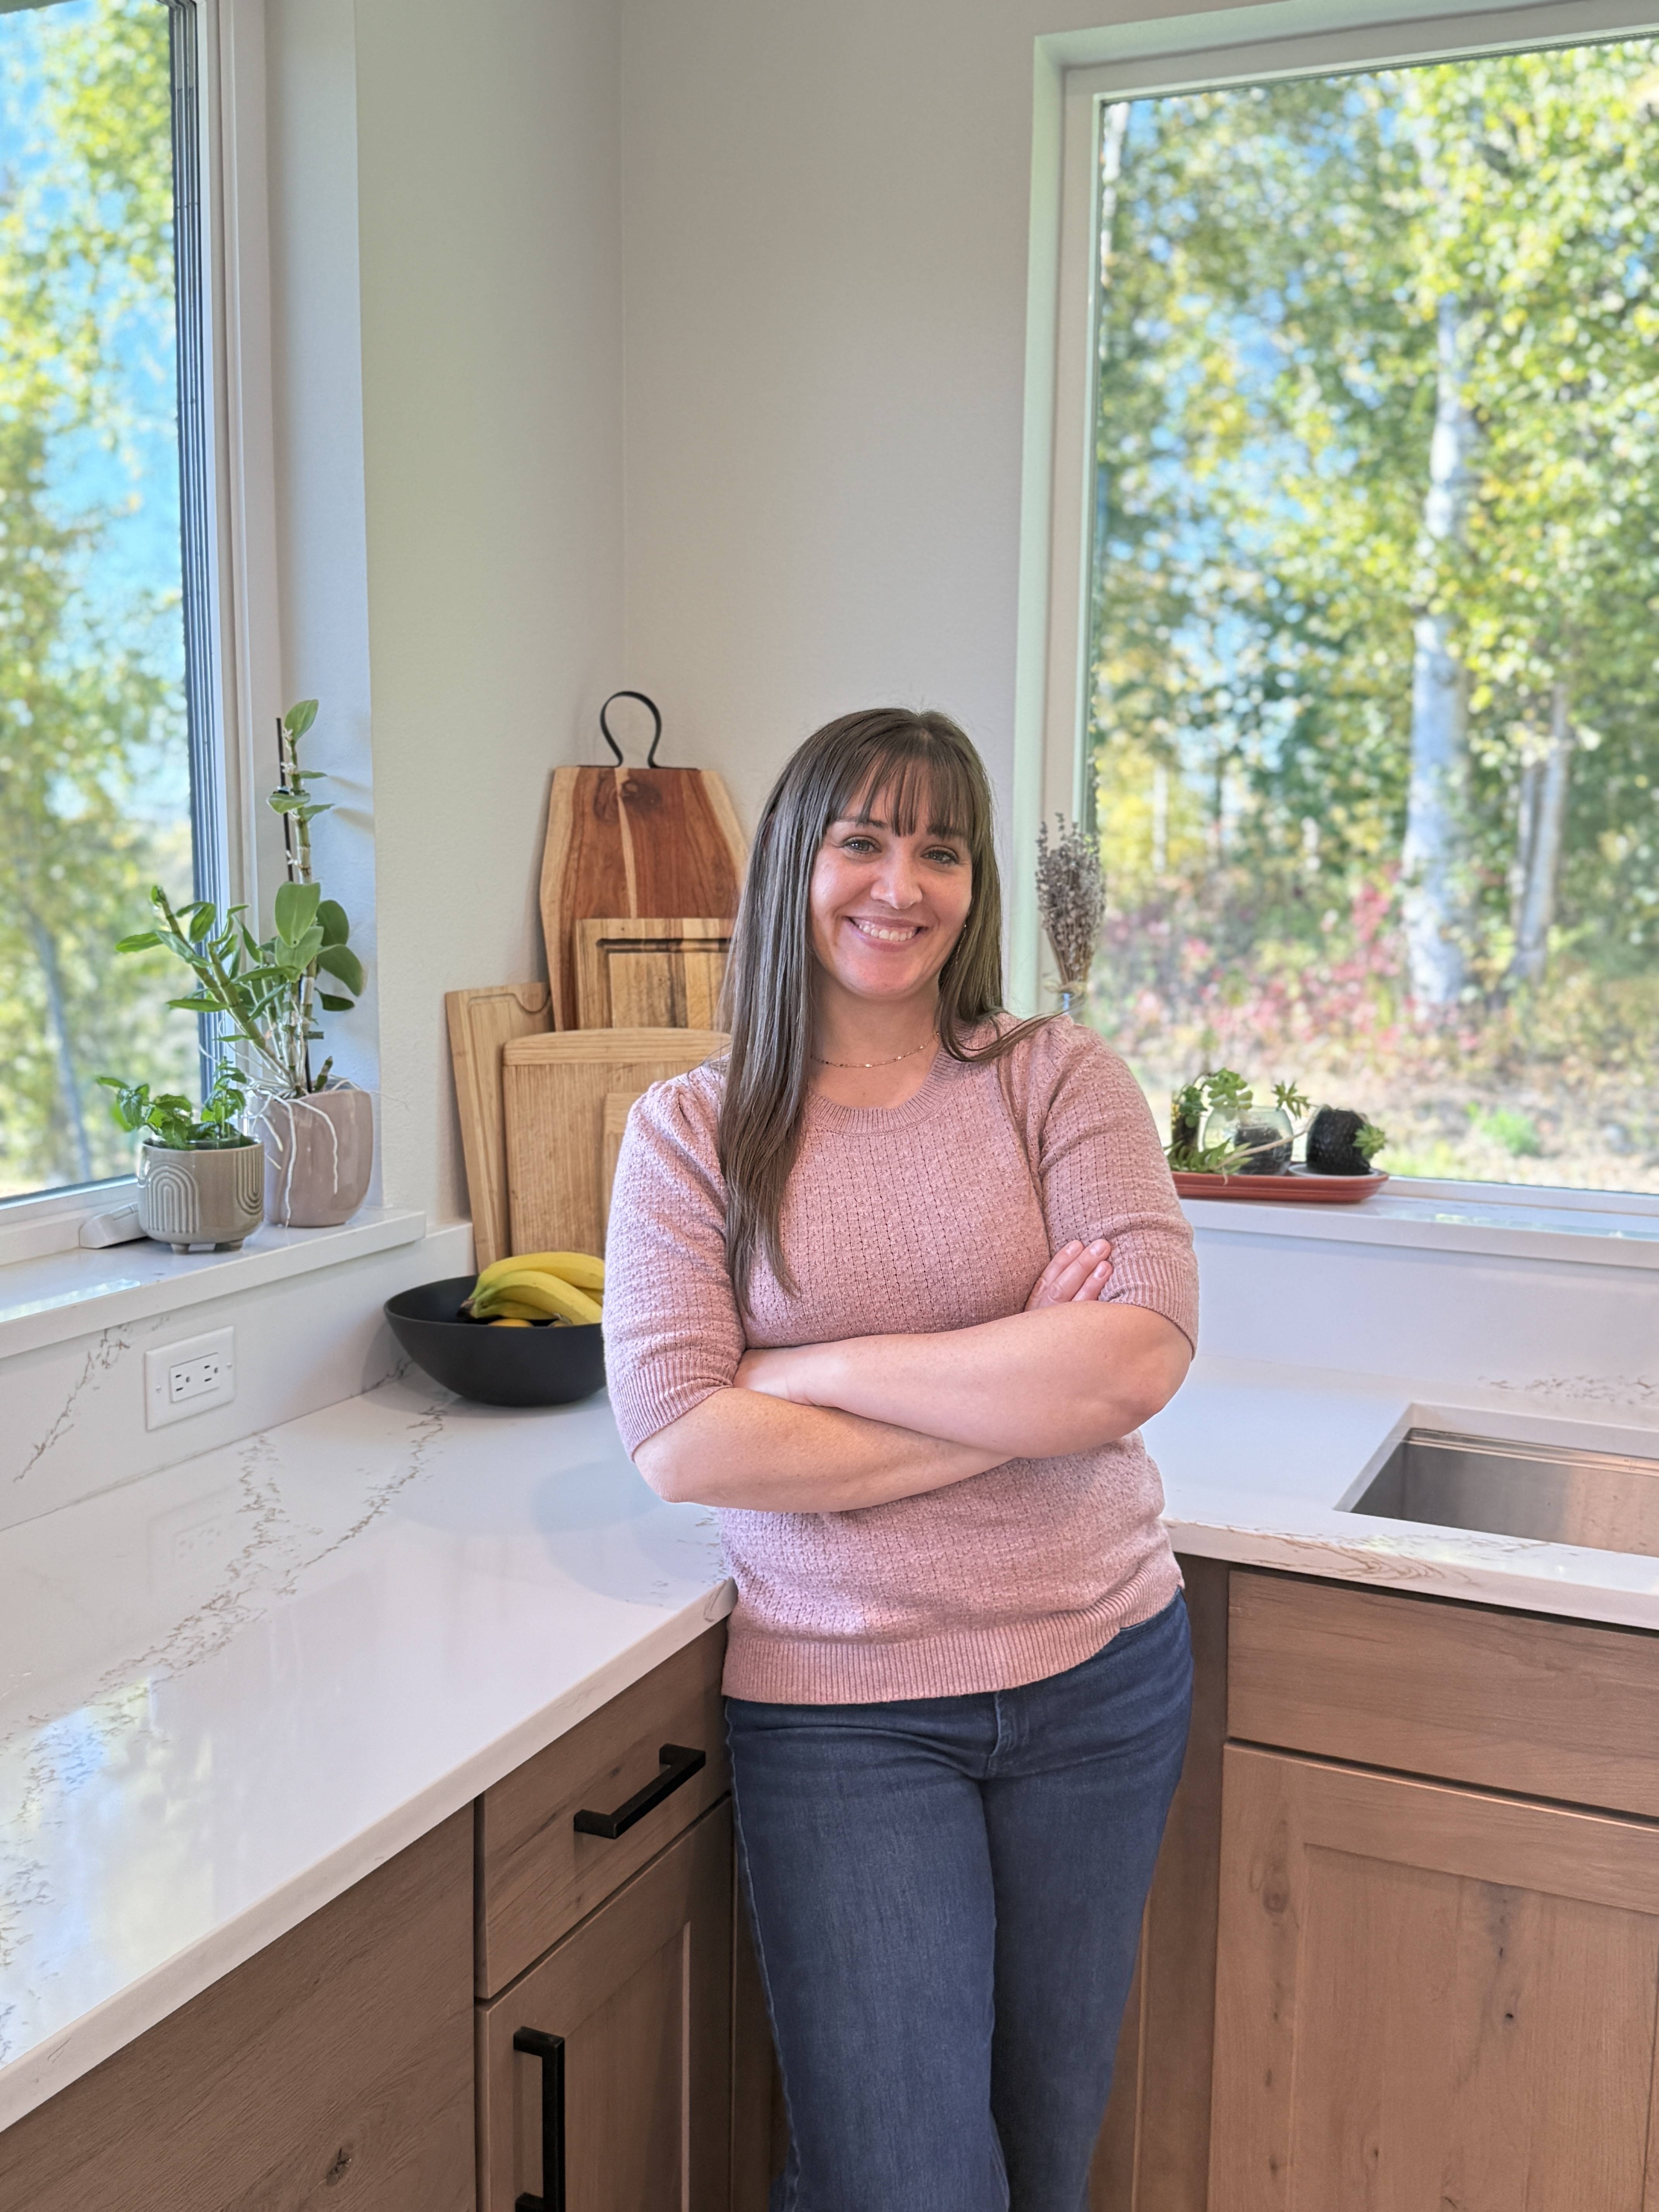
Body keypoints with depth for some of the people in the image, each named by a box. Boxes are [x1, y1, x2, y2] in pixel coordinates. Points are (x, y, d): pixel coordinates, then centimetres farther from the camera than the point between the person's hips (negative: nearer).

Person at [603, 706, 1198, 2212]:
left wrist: (807, 1368, -17)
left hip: (1099, 1674, 2)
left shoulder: (1059, 1079, -3)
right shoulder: (690, 1130, -4)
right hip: (841, 1703, -2)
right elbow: (679, 1439, -15)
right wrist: (1018, 1399, -16)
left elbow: (1142, 1357, -16)